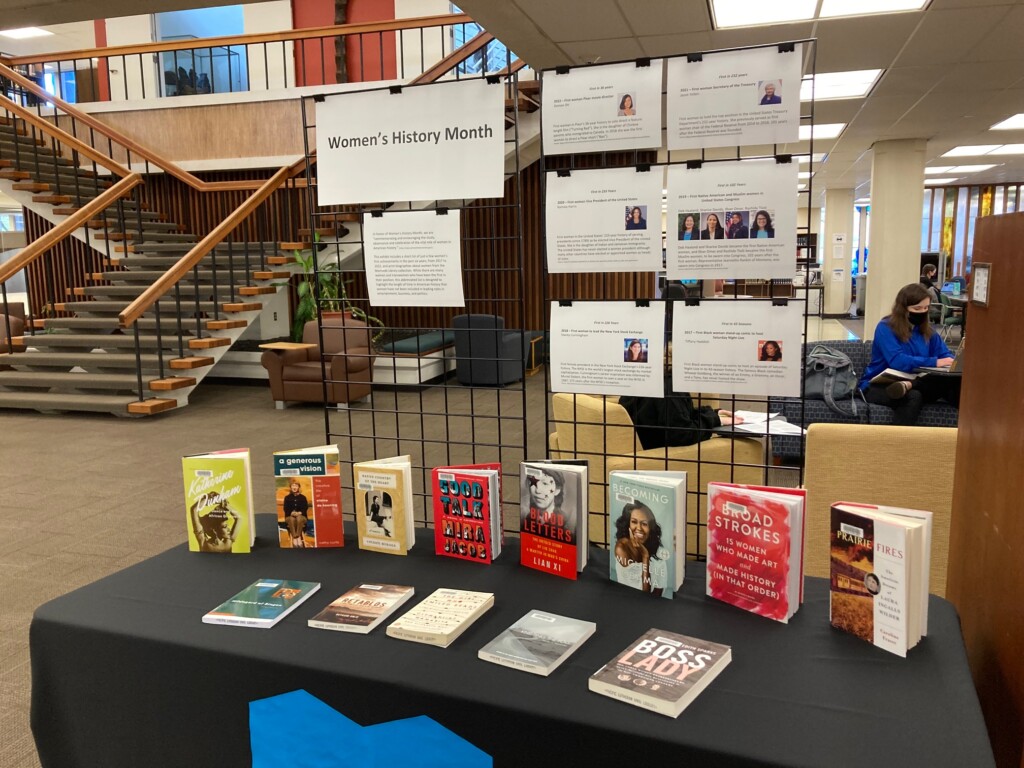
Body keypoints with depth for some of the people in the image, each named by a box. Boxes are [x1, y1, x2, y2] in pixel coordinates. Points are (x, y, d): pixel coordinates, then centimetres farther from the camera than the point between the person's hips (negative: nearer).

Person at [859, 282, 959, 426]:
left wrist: (951, 363, -17)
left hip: (915, 383, 6)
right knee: (912, 397, -39)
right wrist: (934, 362, -25)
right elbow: (898, 362, -23)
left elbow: (944, 354, 7)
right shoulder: (885, 328, -10)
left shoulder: (926, 329, 11)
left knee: (953, 383, -24)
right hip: (878, 386, -6)